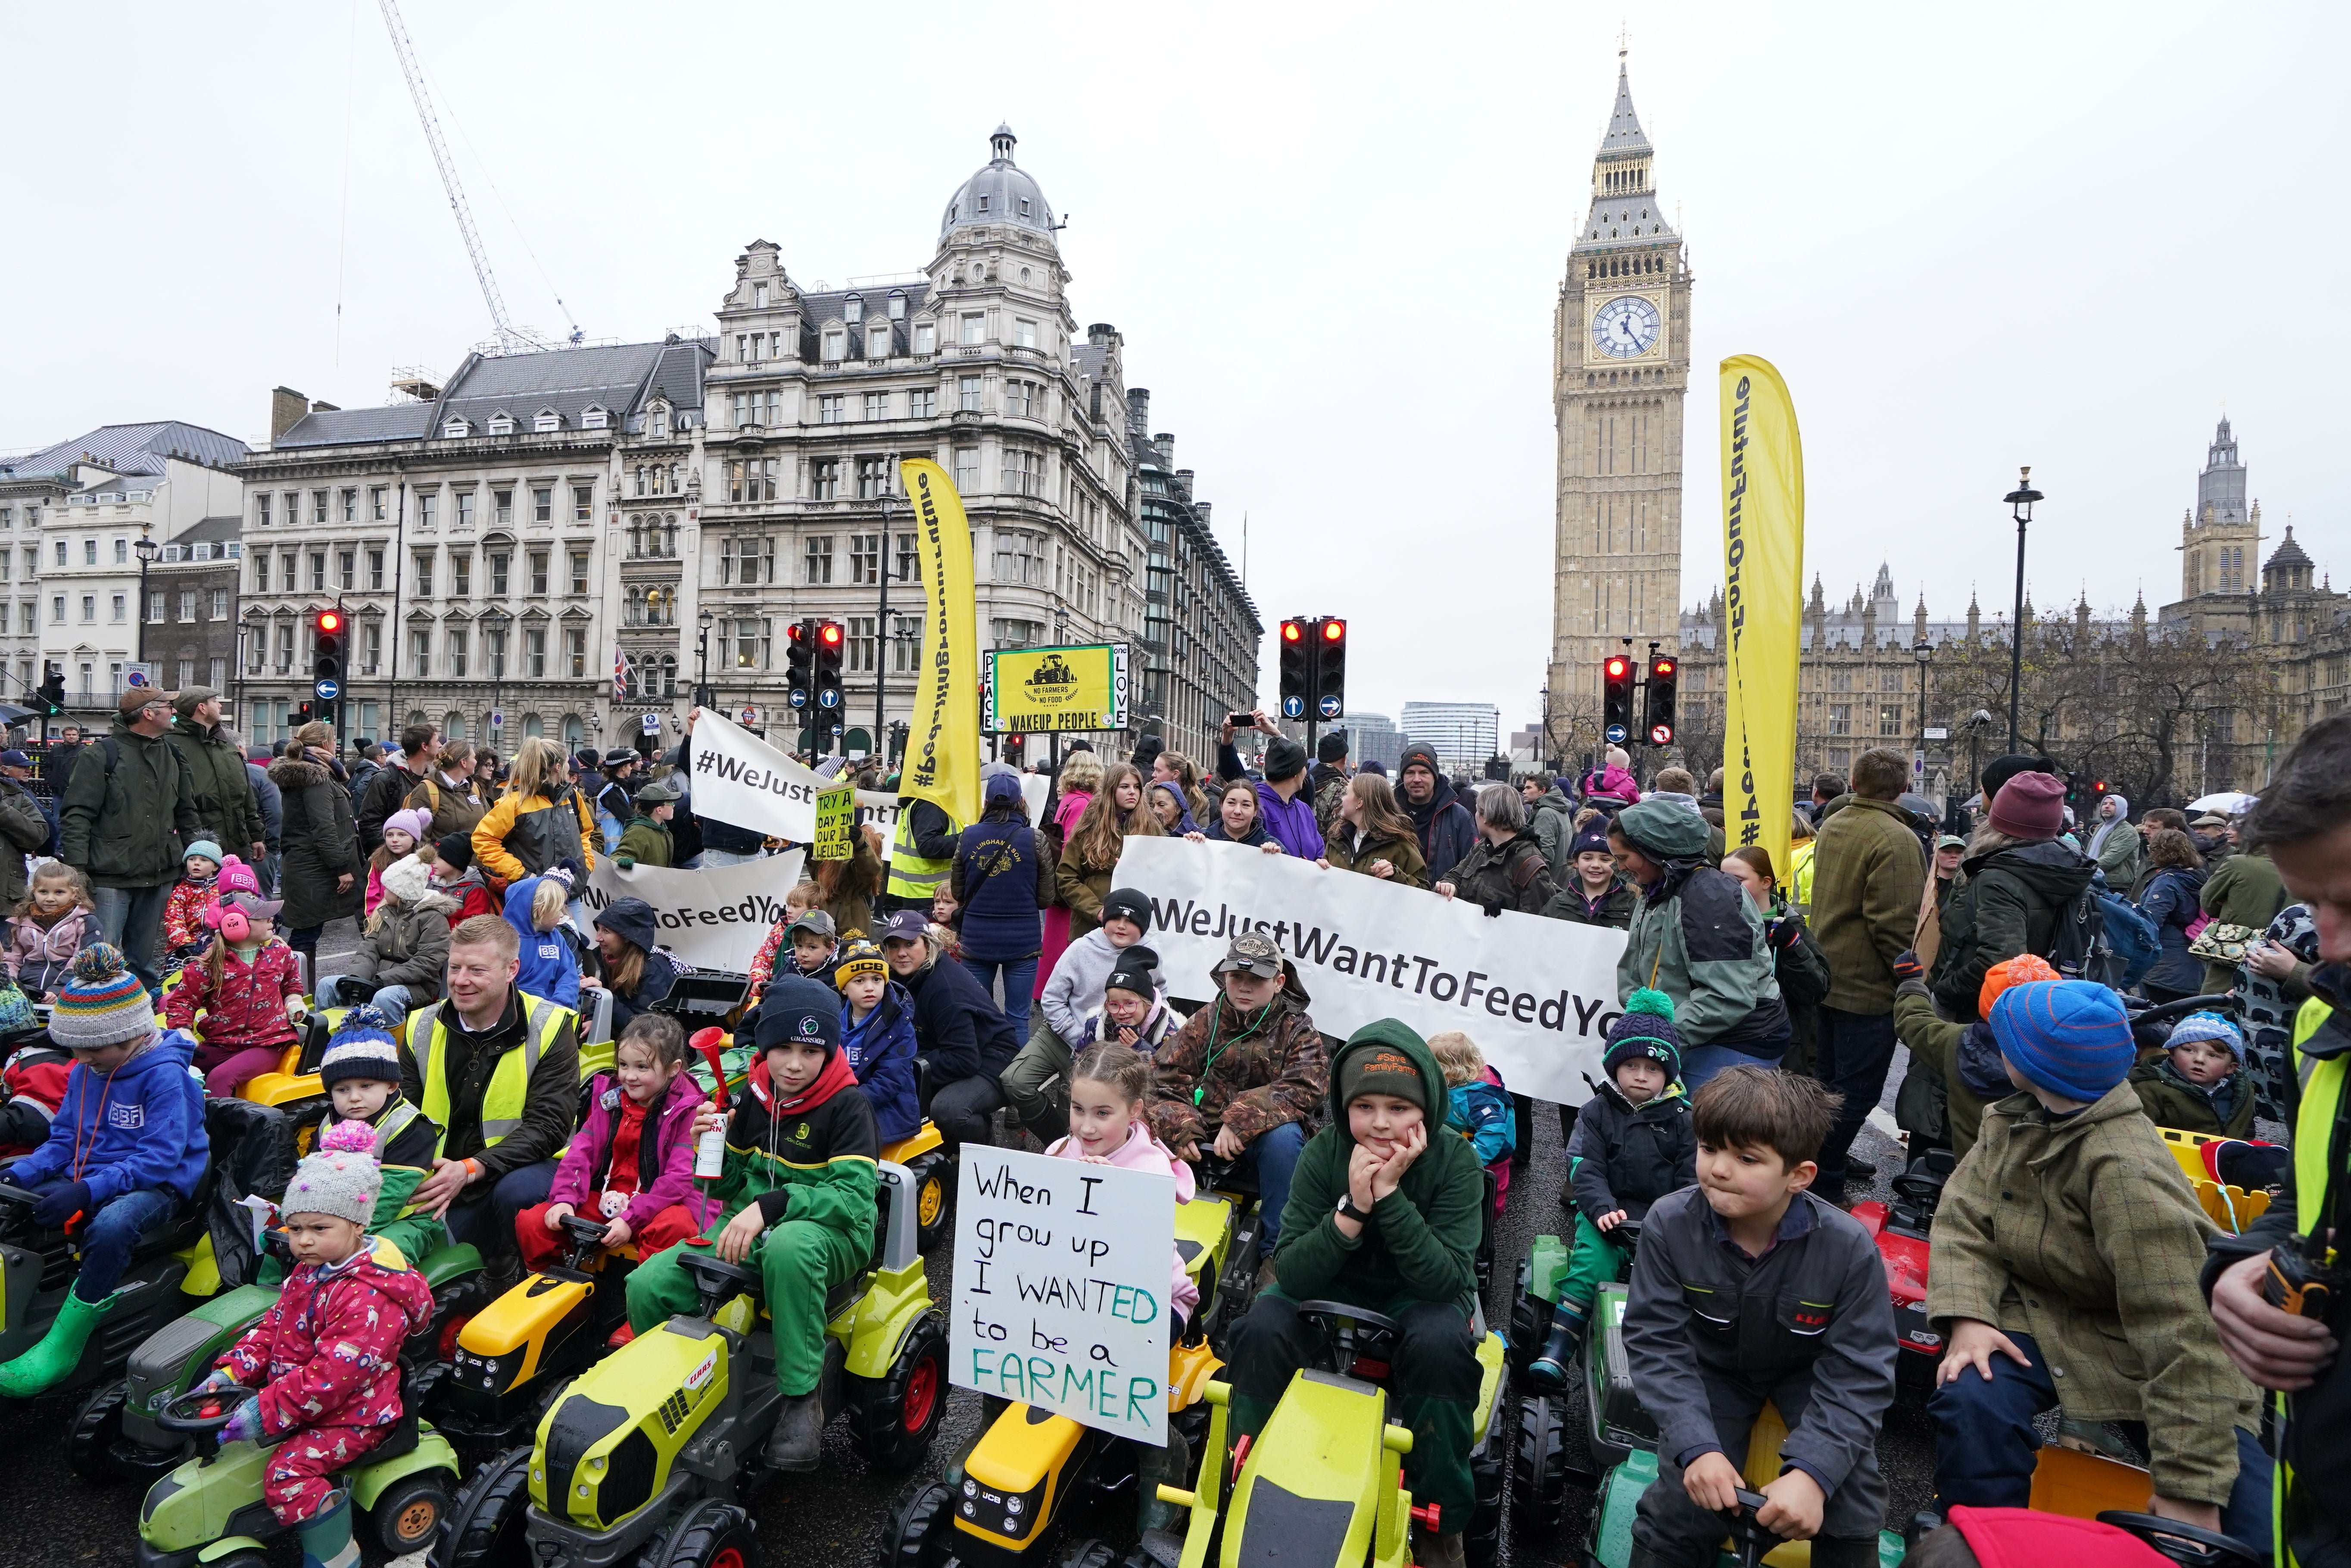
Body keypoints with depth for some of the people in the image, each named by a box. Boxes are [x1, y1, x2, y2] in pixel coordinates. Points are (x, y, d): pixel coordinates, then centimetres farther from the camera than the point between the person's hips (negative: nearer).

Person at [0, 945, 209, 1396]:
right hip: (87, 1178, 9)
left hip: (157, 1186, -8)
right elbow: (63, 1137, 15)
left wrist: (88, 1191, -29)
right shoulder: (84, 1071, 9)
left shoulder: (165, 1075, -16)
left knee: (111, 1226, -38)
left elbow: (158, 1158, -21)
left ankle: (64, 1343, -24)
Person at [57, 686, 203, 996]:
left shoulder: (171, 755, 14)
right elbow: (76, 816, -10)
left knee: (144, 958, 15)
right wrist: (76, 869, -16)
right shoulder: (101, 755, -6)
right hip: (110, 878, -6)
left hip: (159, 877, 6)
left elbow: (187, 813, 21)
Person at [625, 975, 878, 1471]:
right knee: (647, 1286, -14)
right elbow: (728, 1186, 13)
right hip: (751, 1229, 6)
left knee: (789, 1247, -41)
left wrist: (770, 1205, -30)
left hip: (831, 1234, -6)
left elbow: (854, 1197, -21)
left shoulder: (847, 1105, -13)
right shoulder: (755, 1096, 5)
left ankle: (802, 1397, -24)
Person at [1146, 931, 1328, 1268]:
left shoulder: (1297, 1030, 0)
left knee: (1284, 1137, -34)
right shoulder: (1204, 1023, 6)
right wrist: (1179, 1128, -20)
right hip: (1204, 1140, 2)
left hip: (1260, 1138, -2)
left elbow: (1306, 1088, -18)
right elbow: (1163, 1079, -1)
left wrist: (1241, 1120, -28)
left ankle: (1277, 1253, -19)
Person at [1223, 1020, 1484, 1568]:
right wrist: (1351, 1210, -36)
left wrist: (1390, 1197, -37)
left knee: (1442, 1343, -32)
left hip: (1418, 1297, -1)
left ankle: (1439, 1522, -11)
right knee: (1262, 1329, -26)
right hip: (1332, 1289, 1)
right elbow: (1291, 1274, -22)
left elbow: (1446, 1281, -28)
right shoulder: (1323, 1153, -19)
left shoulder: (1456, 1162, -20)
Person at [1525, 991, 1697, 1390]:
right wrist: (1603, 1209, -18)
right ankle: (1558, 1348, -28)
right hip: (1607, 1213, -1)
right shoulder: (1598, 1113, 7)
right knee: (1591, 1262, -27)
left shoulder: (1681, 1118, 11)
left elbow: (1691, 1177, 7)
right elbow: (1587, 1170, -1)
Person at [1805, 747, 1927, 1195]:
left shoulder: (1833, 826, 8)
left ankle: (1826, 1160, 33)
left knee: (1830, 1077, 21)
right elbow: (1896, 924, -23)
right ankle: (1820, 1183, 7)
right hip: (1870, 986, -9)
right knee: (1857, 1090, 1)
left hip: (1828, 974, 9)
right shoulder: (1896, 839, -19)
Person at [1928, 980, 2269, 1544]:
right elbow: (1964, 1216, -6)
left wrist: (2191, 1491, -28)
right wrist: (1968, 1317, -24)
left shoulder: (2124, 1169, -28)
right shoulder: (2016, 1119, -4)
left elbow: (2179, 1330, -29)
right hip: (2036, 1316, 4)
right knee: (1971, 1403, -24)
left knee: (2257, 1520, -18)